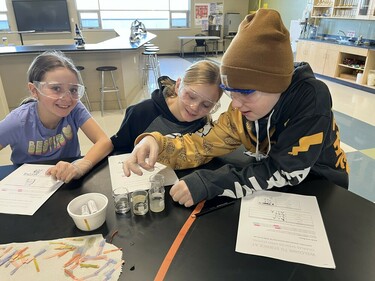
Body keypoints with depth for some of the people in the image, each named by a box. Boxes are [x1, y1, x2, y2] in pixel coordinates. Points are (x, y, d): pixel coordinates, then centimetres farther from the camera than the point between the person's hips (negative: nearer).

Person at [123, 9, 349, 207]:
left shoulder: (311, 96, -28)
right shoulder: (243, 108, -13)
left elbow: (287, 170, -28)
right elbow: (206, 146, -12)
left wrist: (211, 183, -34)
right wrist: (156, 143, -28)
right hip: (279, 188, 4)